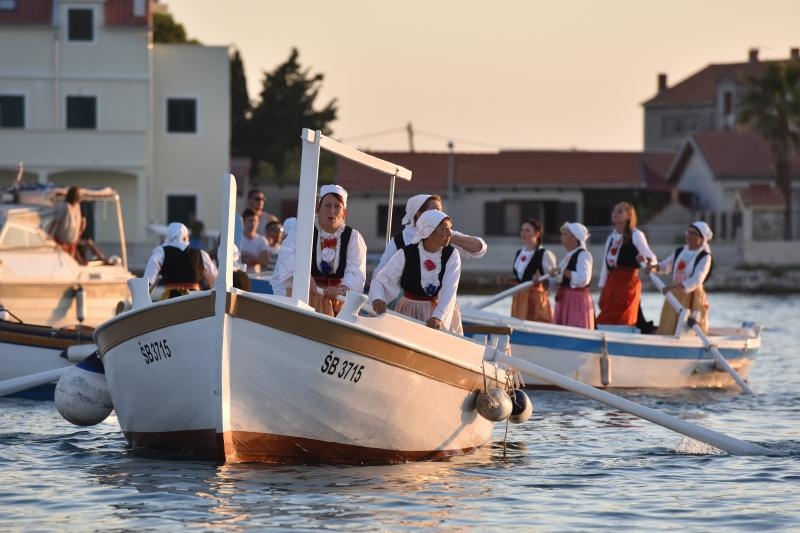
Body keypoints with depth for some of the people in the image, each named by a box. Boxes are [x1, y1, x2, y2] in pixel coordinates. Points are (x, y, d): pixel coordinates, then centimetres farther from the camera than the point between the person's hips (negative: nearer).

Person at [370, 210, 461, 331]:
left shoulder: (451, 255, -9)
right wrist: (378, 299, -35)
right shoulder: (406, 255, -11)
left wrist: (438, 317, -37)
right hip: (409, 312, -1)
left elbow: (449, 291, -20)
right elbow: (380, 280, -11)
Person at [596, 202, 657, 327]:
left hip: (628, 282, -6)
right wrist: (602, 291, 15)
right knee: (606, 323, 2)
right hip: (611, 283, 7)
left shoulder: (636, 235, -2)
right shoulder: (611, 238, 17)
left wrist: (646, 260, -33)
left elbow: (651, 258, -8)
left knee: (623, 322, -9)